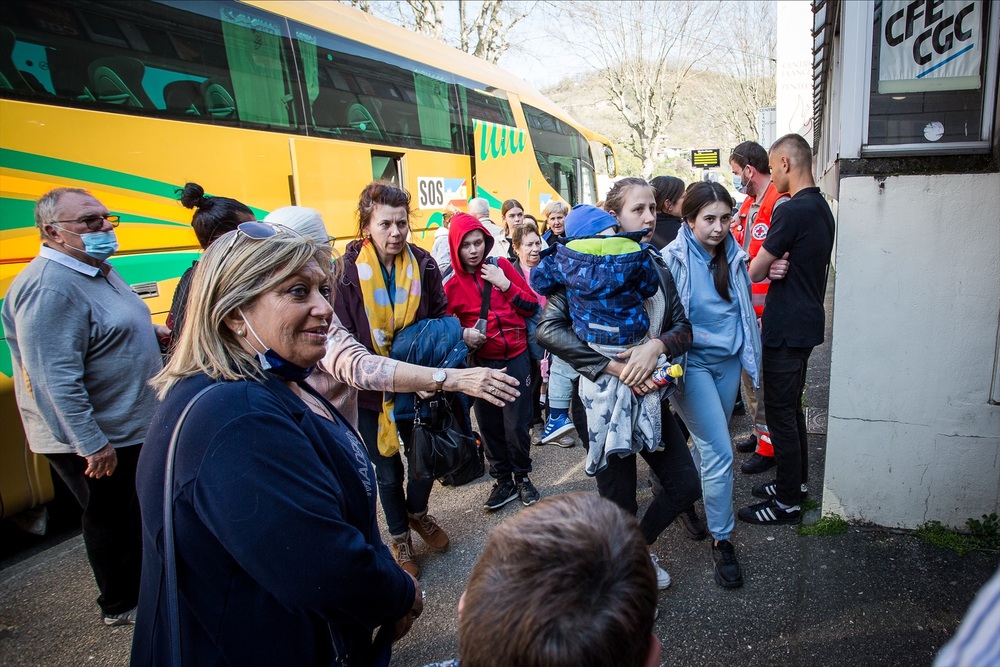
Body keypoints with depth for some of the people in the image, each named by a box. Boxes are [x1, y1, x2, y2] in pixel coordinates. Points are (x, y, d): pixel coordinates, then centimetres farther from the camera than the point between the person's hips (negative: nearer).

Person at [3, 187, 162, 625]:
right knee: (109, 517, 9)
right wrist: (92, 444, -27)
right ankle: (121, 605, 29)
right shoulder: (49, 287, -24)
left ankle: (143, 582, 42)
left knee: (134, 511, 23)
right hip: (95, 441, -9)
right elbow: (55, 379, -28)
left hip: (131, 426, 9)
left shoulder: (96, 269, 8)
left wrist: (154, 334, 13)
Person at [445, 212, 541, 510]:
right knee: (489, 425, 7)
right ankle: (502, 480, 27)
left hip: (516, 357, -1)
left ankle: (522, 478, 25)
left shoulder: (501, 266, 1)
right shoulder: (453, 286, 0)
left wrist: (505, 284, -12)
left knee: (516, 424, 2)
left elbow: (532, 306, 0)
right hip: (482, 362, 1)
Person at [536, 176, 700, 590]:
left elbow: (683, 327, 3)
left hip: (649, 395, 6)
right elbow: (548, 328, -22)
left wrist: (657, 345, -20)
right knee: (620, 505, 6)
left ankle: (640, 546, 41)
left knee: (686, 485, 13)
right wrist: (612, 366, -25)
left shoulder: (657, 264, 5)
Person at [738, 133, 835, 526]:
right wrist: (776, 268, -5)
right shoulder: (822, 207, 12)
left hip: (787, 328, -10)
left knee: (781, 412, 0)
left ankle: (787, 502, 10)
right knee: (791, 406, 20)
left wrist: (767, 269, 7)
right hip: (807, 321, 10)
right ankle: (797, 480, 33)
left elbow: (754, 272, -15)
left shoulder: (792, 211, -20)